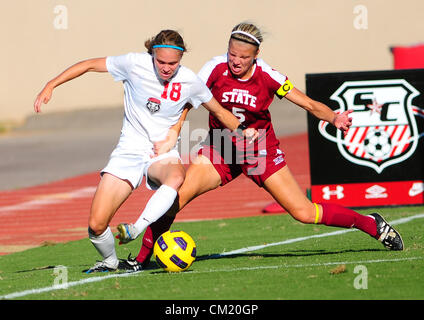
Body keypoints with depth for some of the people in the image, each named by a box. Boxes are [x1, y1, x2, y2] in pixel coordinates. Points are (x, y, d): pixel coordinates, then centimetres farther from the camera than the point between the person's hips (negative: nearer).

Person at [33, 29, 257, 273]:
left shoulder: (190, 81, -7)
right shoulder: (135, 64, -11)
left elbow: (219, 111, 11)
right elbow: (89, 65, -1)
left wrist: (241, 129, -4)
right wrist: (50, 86, -4)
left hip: (164, 152, 0)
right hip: (130, 150, 0)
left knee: (176, 178, -41)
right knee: (96, 225, -11)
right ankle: (110, 261, 20)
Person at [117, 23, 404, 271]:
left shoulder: (267, 77, -16)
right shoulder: (216, 69, -15)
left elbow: (310, 105, -10)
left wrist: (334, 118, -29)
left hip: (261, 151, -1)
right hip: (221, 149, 1)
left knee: (305, 213, -6)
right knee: (175, 196, -20)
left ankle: (373, 225, 16)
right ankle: (142, 258, -4)